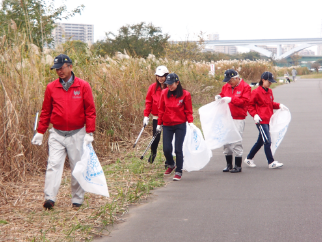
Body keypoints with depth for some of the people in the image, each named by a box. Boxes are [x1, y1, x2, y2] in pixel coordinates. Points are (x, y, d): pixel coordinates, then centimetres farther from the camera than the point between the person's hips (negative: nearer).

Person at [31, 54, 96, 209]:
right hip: (57, 134, 1)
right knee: (53, 164, -11)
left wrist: (89, 133, -7)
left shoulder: (83, 86, -2)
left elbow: (90, 111, -1)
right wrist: (40, 132, 7)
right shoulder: (51, 88, 2)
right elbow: (45, 111, 9)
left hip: (77, 134, -1)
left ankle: (77, 199, 17)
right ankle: (49, 198, -17)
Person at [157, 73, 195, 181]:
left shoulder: (185, 94, -4)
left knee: (178, 149, -4)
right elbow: (161, 109, 10)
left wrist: (190, 122, -13)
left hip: (180, 125, -3)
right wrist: (159, 124, 12)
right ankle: (171, 165, 30)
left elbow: (188, 111, 1)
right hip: (167, 125, 3)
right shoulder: (164, 93, 3)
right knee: (166, 149, 0)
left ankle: (178, 172, 8)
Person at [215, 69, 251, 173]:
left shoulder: (245, 87, -3)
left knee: (236, 142, -7)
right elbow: (222, 94, 26)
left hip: (238, 119, -6)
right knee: (226, 141, 6)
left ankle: (238, 166, 2)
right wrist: (219, 97, 2)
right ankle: (229, 164, 16)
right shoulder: (226, 86, 14)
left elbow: (245, 101, -12)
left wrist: (231, 99, -18)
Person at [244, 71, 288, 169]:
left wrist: (279, 105, 9)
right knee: (267, 141, -11)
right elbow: (250, 105, -6)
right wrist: (255, 115, -17)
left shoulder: (269, 91, 13)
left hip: (267, 120, 8)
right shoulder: (256, 92, -10)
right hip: (261, 120, -8)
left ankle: (249, 159, 27)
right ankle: (271, 162, -6)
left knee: (260, 142, 15)